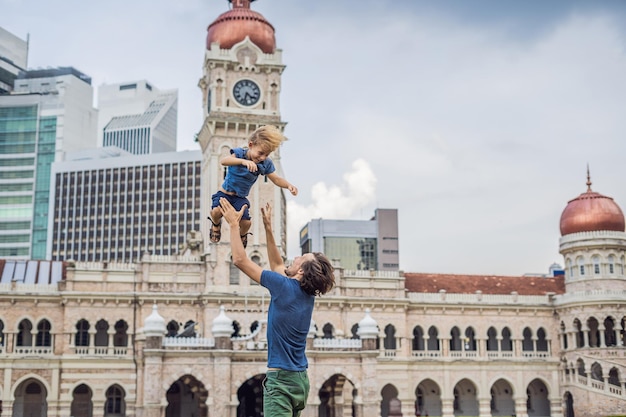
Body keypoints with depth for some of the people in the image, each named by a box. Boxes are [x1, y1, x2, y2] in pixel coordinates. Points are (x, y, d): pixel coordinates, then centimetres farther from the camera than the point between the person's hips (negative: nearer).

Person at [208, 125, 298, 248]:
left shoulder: (265, 164, -9)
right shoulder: (239, 153, -19)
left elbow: (276, 179, -2)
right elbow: (223, 161, -38)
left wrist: (288, 185, -25)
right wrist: (243, 161, -56)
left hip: (240, 198, 3)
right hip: (224, 193, -2)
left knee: (246, 222, -17)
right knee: (216, 211, -31)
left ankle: (243, 235, 22)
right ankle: (216, 224, 9)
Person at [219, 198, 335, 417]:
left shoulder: (285, 287, -13)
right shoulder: (308, 295, 9)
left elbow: (240, 260, -8)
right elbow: (278, 266, 25)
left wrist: (234, 223, 3)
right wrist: (268, 227, 25)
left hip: (281, 378, -9)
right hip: (300, 379, 9)